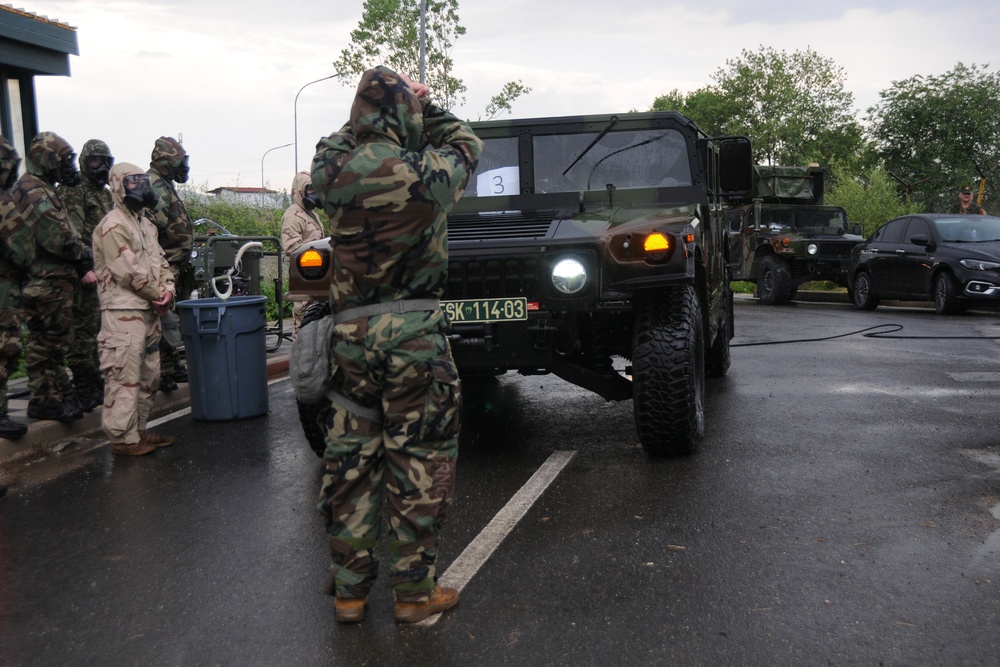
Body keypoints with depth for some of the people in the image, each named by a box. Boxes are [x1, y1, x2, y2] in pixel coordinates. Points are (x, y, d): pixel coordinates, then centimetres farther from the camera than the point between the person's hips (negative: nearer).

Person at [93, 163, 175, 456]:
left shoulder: (144, 223, 19)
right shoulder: (113, 225, -12)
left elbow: (160, 261, 17)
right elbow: (129, 271, -19)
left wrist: (168, 289, -2)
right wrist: (157, 294, -10)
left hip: (149, 310, 10)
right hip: (124, 311, -10)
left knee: (148, 374, 15)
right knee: (125, 375, -9)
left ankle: (139, 429, 25)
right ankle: (124, 438, -4)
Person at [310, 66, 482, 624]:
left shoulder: (332, 171, -2)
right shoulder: (425, 174, -11)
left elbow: (342, 141, 23)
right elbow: (467, 145, 11)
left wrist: (373, 108, 24)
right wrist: (427, 106, 21)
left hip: (351, 332, 4)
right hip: (415, 332, -4)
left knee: (351, 455, 13)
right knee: (417, 458, 6)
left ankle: (349, 589, 22)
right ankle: (415, 592, 15)